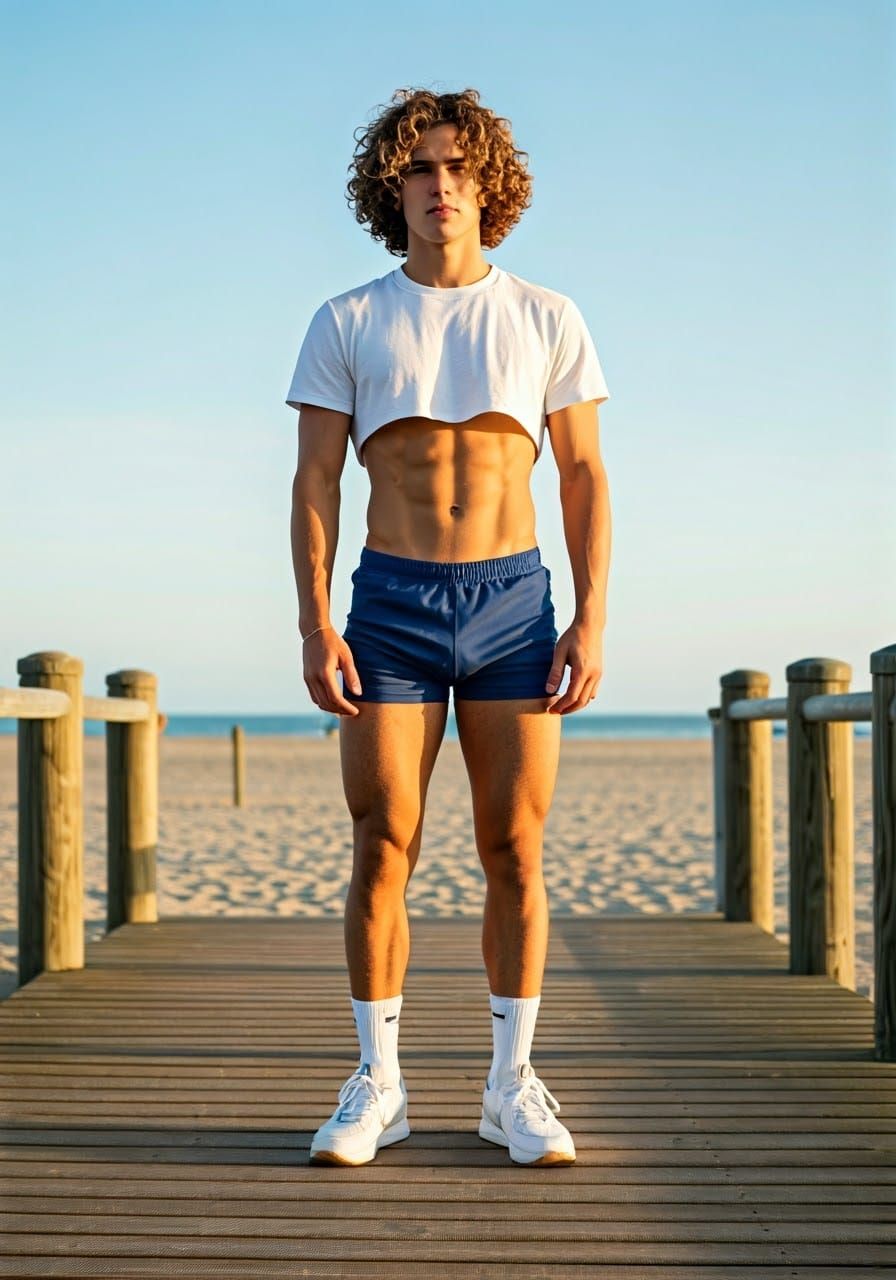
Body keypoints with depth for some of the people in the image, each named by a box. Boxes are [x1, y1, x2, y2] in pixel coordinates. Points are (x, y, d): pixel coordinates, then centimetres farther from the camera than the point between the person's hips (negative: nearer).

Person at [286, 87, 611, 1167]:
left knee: (514, 852, 1)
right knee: (383, 851, -2)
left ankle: (512, 1087, 12)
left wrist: (591, 622, -5)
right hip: (392, 603, 0)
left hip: (514, 600, 1)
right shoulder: (346, 324, 5)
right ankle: (377, 1085, 9)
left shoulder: (547, 319, 6)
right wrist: (314, 626, -8)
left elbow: (585, 479, 5)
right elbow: (314, 484, 2)